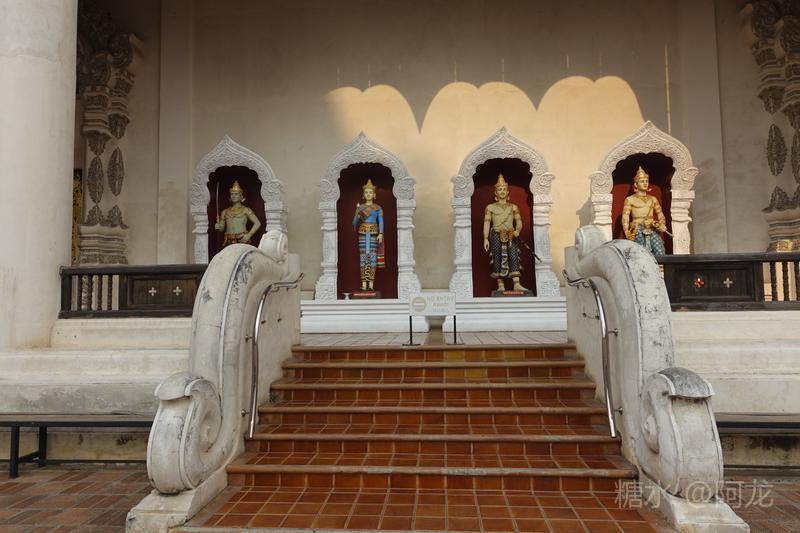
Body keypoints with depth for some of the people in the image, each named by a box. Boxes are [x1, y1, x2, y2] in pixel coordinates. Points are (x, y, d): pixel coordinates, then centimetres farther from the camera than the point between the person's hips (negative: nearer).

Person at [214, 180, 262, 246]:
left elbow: (257, 223, -1)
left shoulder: (246, 210, 5)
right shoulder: (225, 212, 17)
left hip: (242, 240, -3)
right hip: (229, 242, 3)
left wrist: (249, 235, -9)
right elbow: (222, 228, 21)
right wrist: (218, 227, -1)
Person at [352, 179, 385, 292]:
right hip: (363, 233, 1)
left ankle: (371, 284, -1)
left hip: (373, 233, -1)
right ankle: (364, 284, 2)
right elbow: (354, 222, 4)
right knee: (363, 256, -2)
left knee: (372, 256, -4)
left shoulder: (378, 208, 4)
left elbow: (381, 222, -3)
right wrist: (357, 214, -15)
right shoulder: (360, 207, 8)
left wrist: (381, 234, -17)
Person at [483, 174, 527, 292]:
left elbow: (519, 222, 9)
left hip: (511, 235, 1)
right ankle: (501, 286, -3)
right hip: (496, 235, -1)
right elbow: (486, 224, 3)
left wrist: (517, 230, -13)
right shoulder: (490, 207, 9)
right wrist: (486, 239, -7)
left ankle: (517, 284, -19)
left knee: (514, 256, -13)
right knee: (497, 258, -6)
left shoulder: (513, 207, 15)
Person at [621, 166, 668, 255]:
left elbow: (661, 215, 16)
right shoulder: (630, 199, 7)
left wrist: (662, 225, -6)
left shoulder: (653, 199, 20)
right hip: (638, 231, -3)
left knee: (660, 254, -15)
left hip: (652, 230, 4)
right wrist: (627, 233, -18)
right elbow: (625, 218, -3)